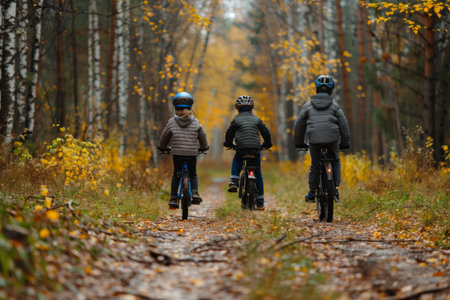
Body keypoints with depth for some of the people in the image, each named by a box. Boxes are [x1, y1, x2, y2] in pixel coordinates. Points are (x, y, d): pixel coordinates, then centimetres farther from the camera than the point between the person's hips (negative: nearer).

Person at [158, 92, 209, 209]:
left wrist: (162, 147, 28)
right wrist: (203, 147, 30)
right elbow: (202, 137, 11)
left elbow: (164, 137, 9)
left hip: (177, 153, 0)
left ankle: (173, 199, 10)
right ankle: (195, 193, -4)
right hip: (192, 153, 0)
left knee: (176, 174, 16)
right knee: (193, 174, 18)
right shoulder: (196, 122, 2)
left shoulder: (171, 122, 0)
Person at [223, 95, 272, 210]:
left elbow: (229, 133, 10)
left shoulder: (236, 119, 6)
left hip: (241, 149, -1)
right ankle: (260, 203, 8)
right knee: (257, 174, 9)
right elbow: (266, 132, 13)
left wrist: (229, 144, 28)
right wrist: (267, 144, 29)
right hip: (255, 149, 1)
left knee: (236, 162, 32)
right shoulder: (257, 119, 11)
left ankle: (233, 182, 8)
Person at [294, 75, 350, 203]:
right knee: (335, 161, 19)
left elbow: (299, 125, 14)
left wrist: (299, 143, 25)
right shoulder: (334, 106, 9)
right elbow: (344, 125, 9)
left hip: (314, 139, 0)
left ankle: (312, 193, 15)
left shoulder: (308, 106, 10)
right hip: (332, 138, 0)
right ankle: (336, 189, 8)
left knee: (315, 166, 13)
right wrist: (345, 143, 20)